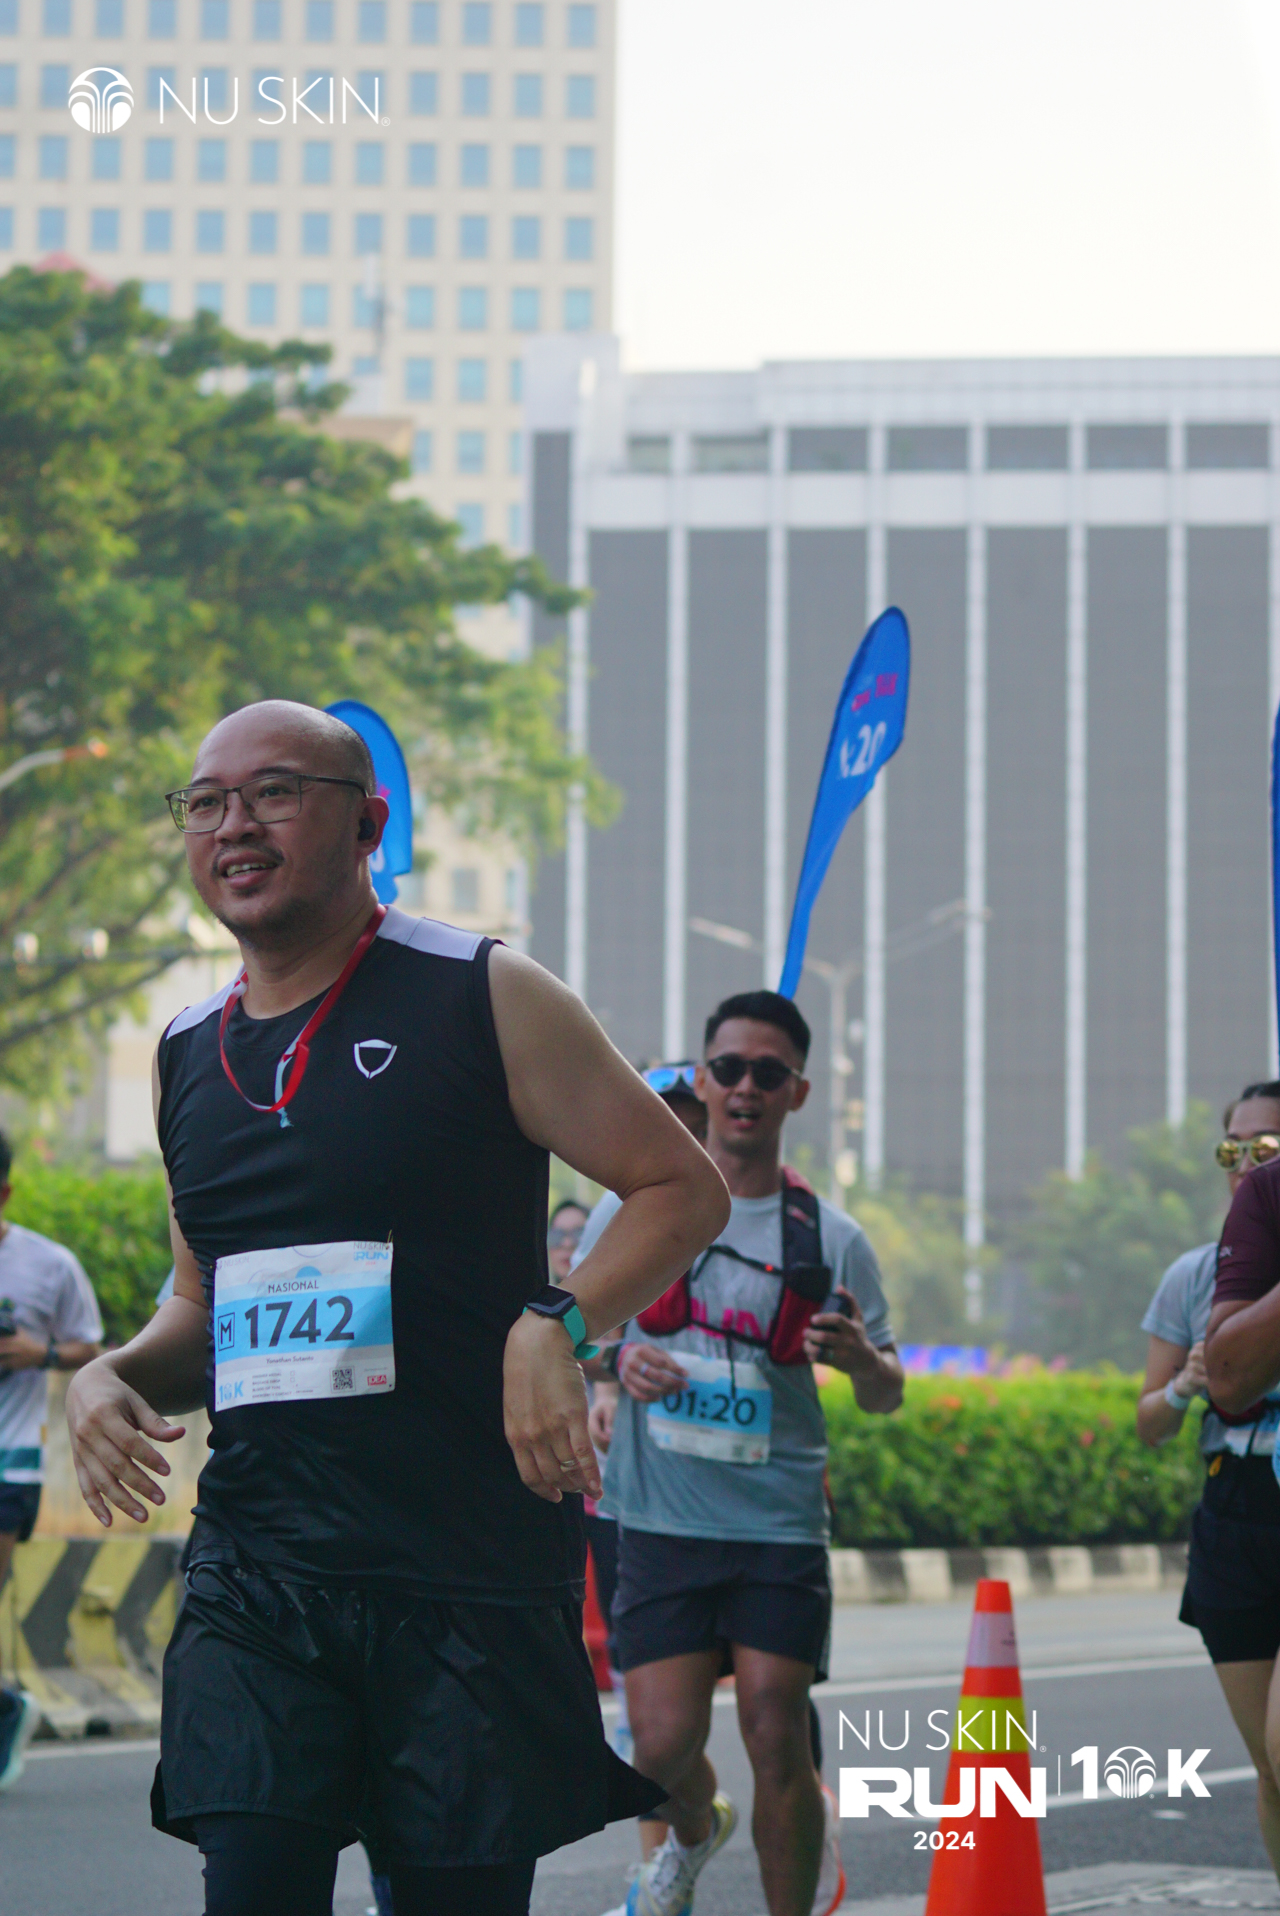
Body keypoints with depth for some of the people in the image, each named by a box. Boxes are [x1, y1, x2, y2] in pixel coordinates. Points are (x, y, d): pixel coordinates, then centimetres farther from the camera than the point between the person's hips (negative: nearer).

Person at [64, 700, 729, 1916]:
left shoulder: (483, 1001, -1)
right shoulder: (186, 1056, 15)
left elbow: (682, 1187, 0)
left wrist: (559, 1326, -16)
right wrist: (112, 1378, 5)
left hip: (473, 1569, -4)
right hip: (254, 1573, 4)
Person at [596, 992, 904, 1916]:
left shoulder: (831, 1238, 2)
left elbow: (886, 1395, 6)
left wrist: (865, 1361, -18)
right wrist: (617, 1359, -9)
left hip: (781, 1521, 0)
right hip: (663, 1518, 1)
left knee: (777, 1736, -10)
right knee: (665, 1742, -6)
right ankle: (697, 1829, 30)